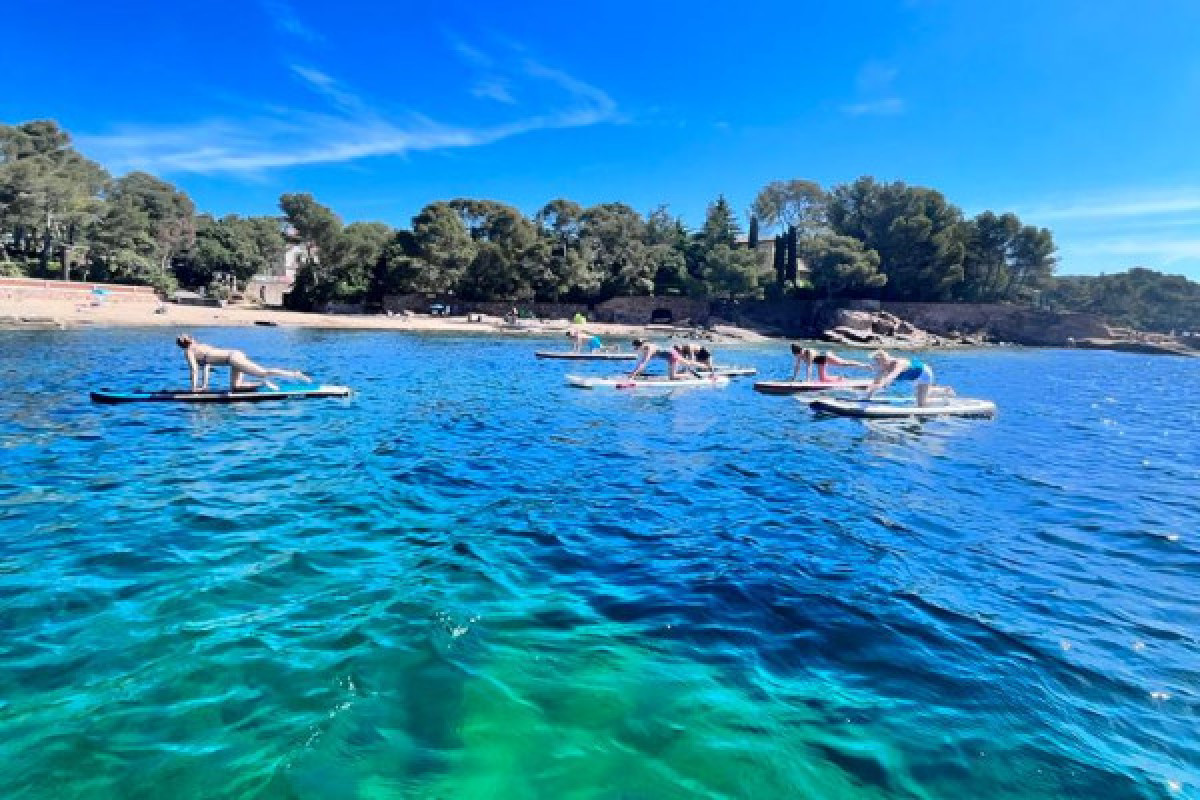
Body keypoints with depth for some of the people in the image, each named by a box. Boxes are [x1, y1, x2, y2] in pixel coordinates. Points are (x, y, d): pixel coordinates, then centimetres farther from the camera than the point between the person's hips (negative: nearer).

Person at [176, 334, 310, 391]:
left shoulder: (188, 352, 4)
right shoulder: (200, 346, 28)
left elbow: (194, 370, -3)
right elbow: (206, 365, 33)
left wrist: (194, 388, 5)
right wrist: (205, 384, 33)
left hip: (233, 358, -9)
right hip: (235, 354, 9)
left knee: (264, 372, -16)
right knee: (235, 387, 13)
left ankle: (296, 375, -22)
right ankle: (264, 383, 7)